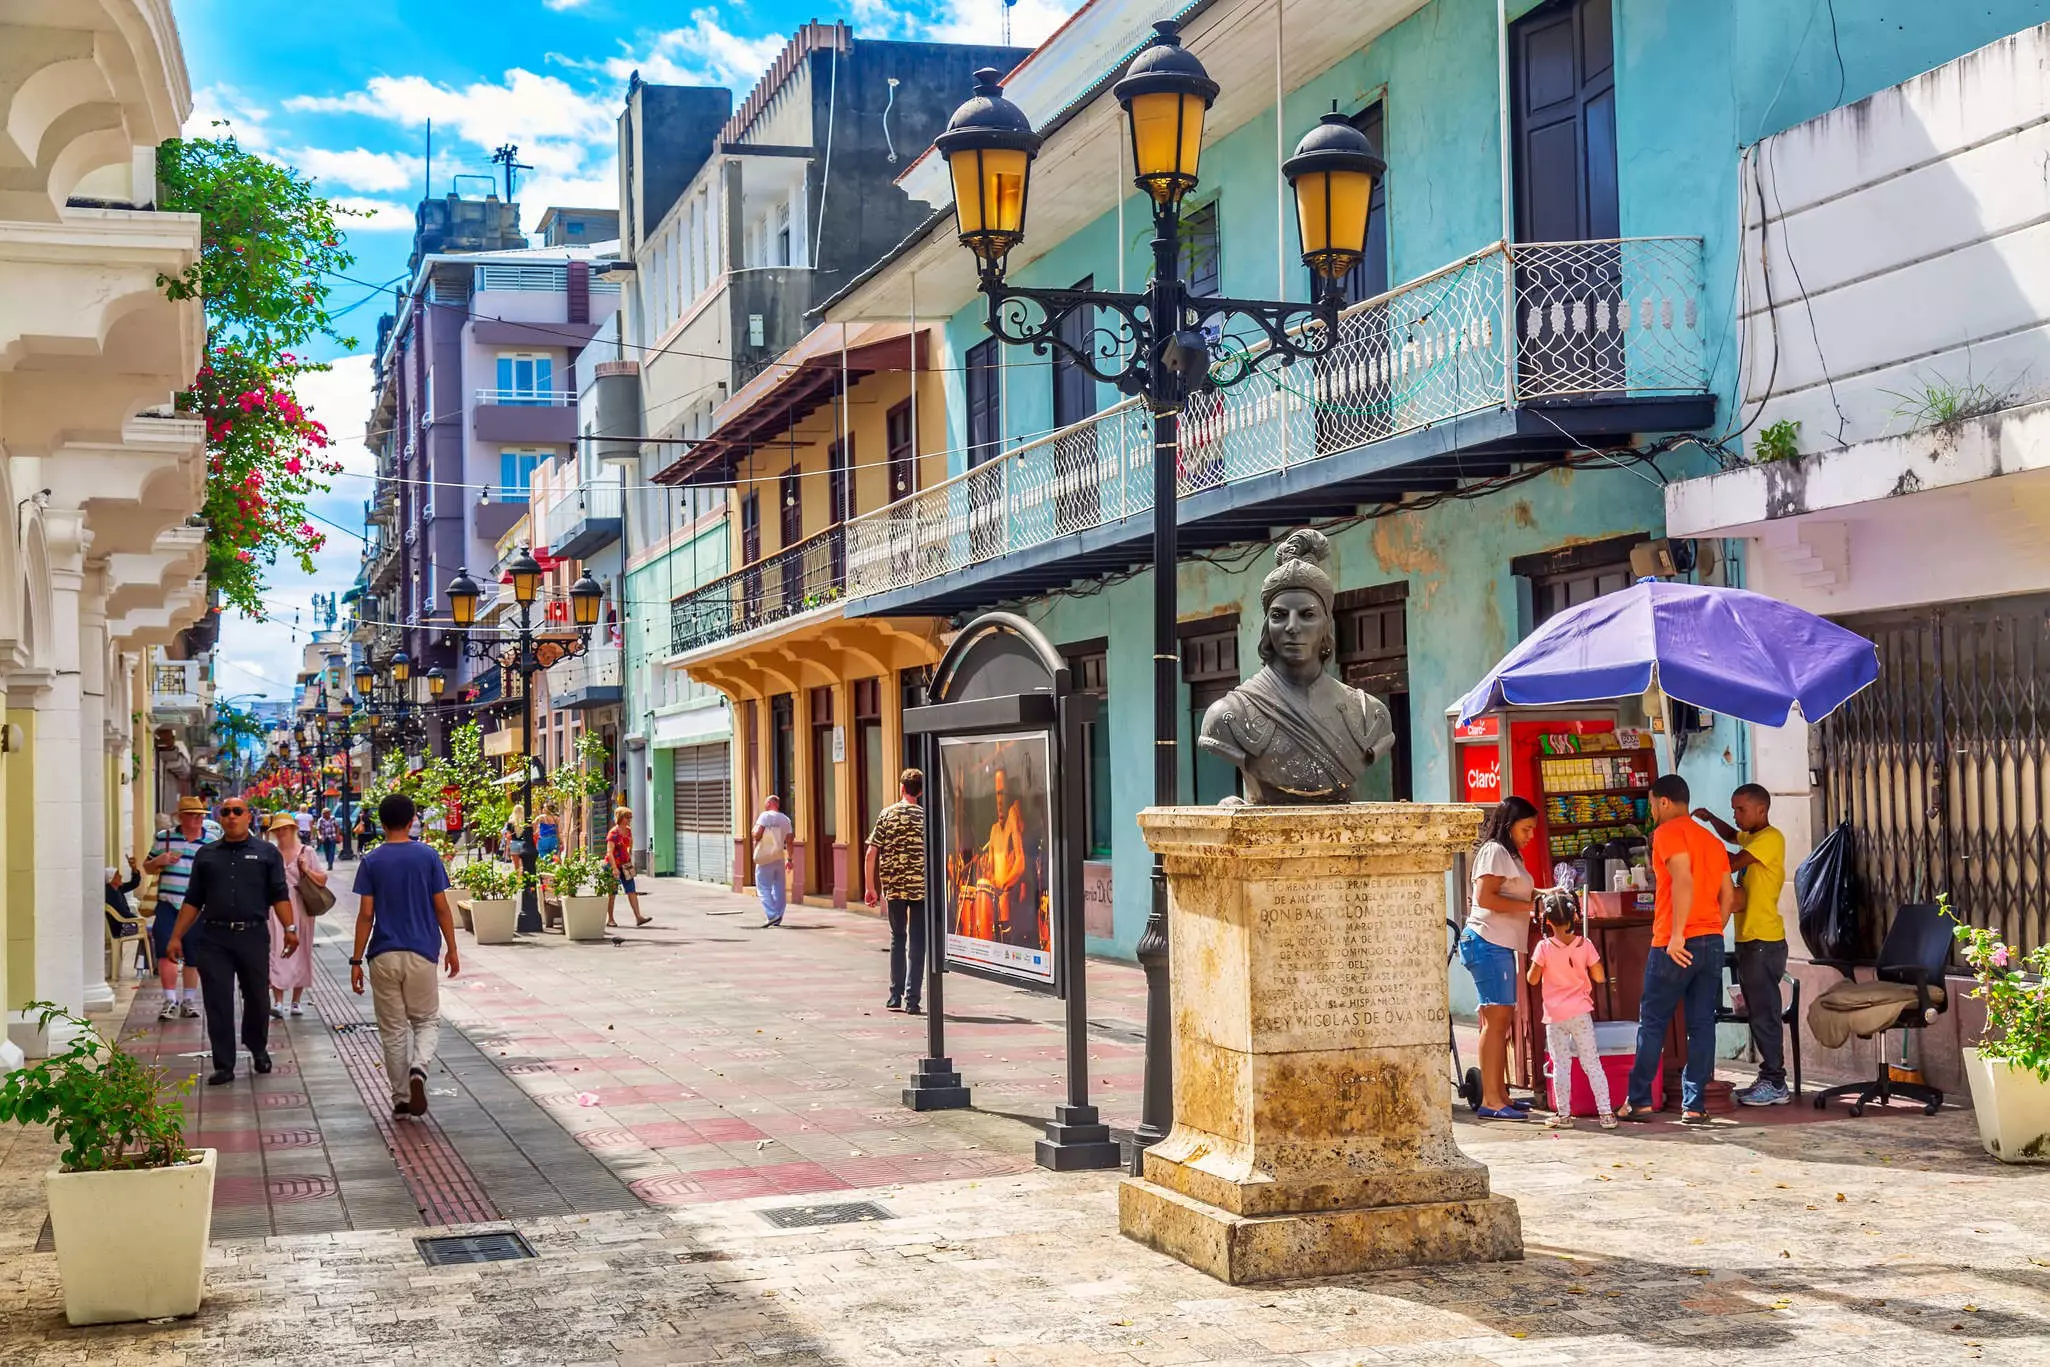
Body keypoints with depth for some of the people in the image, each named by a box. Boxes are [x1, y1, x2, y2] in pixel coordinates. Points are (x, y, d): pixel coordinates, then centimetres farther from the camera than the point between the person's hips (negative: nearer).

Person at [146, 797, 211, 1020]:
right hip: (168, 904, 0)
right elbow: (148, 867, 15)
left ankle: (188, 1001, 19)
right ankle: (170, 1000, -3)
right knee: (166, 952, -8)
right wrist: (159, 861, -6)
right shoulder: (163, 838, 7)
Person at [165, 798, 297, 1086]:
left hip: (253, 936, -1)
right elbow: (192, 900, 15)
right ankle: (224, 1065, 5)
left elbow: (280, 895, 0)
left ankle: (258, 1049, 32)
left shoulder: (267, 853, 7)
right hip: (214, 938, 1)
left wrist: (289, 928, -13)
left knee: (257, 998, 8)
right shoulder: (206, 855, 13)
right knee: (218, 1003, -2)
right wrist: (176, 936, 9)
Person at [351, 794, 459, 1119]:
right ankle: (419, 1069, -15)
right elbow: (441, 908, -1)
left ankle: (401, 1098, 13)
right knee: (427, 1021, 13)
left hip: (384, 956, 0)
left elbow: (366, 914, -5)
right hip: (421, 954, 0)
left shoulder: (371, 861, -2)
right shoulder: (428, 857, -2)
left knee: (393, 1031, 10)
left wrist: (356, 960, 0)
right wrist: (451, 949, 9)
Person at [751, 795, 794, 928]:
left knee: (764, 889, -2)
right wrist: (789, 859, 13)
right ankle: (778, 919, 11)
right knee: (779, 889, 9)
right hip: (780, 858, 5)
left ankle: (771, 916, -16)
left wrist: (752, 832, 8)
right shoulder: (786, 819, 9)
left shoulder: (765, 816, -7)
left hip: (765, 858, -5)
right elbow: (789, 841, 7)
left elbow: (757, 835, -15)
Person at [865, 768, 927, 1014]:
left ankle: (895, 996, 16)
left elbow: (872, 853, -1)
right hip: (921, 885, -1)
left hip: (894, 886, 1)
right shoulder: (925, 817, -1)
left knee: (897, 937, 17)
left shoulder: (887, 814, 1)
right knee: (917, 942, 3)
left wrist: (870, 887, 6)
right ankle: (912, 1000, 0)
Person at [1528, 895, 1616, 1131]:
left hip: (1555, 1015, -1)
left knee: (1560, 1065, 6)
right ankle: (1605, 1112, 4)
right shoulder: (1584, 944, -5)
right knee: (1592, 1063, 6)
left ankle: (1564, 1115, 8)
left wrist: (1537, 964, 13)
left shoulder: (1544, 947, -10)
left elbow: (1532, 980, -5)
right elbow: (1600, 977, -1)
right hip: (1580, 1012, 1)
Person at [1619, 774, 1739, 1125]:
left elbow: (1683, 881, -19)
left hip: (1675, 946, -7)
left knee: (1652, 1023, 3)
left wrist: (1677, 935, -21)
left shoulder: (1668, 832, -6)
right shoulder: (1711, 840, 18)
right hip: (1713, 942, 7)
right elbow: (1728, 897, 16)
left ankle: (1639, 1101, 6)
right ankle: (1694, 1106, 2)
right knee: (1702, 1025, 5)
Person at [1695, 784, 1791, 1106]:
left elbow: (1733, 862, -22)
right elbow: (1732, 836, 38)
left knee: (1765, 1013, -8)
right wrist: (1710, 819, 20)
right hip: (1749, 939, 10)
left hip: (1764, 941, -10)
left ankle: (1775, 1084, -5)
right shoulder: (1752, 837, 17)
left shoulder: (1771, 838, -12)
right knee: (1758, 1013, 12)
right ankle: (1769, 1079, 17)